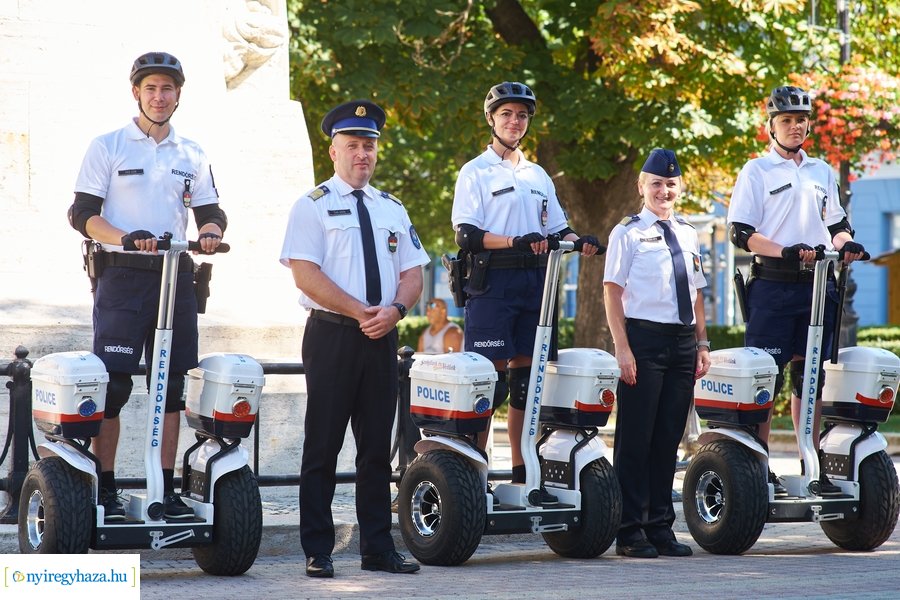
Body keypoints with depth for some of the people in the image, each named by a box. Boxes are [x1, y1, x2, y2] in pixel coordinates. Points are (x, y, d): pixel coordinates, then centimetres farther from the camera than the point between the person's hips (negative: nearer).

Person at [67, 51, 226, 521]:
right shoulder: (107, 147, 3)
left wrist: (211, 232, -8)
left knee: (172, 386, 4)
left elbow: (210, 213, 16)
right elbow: (82, 213, -3)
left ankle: (166, 490, 9)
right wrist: (125, 237, -21)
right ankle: (106, 489, -1)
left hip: (175, 276, 4)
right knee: (112, 385, -7)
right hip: (122, 276, -4)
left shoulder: (192, 156, 15)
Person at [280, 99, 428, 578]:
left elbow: (413, 272, 13)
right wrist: (360, 311, -16)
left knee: (377, 448, 7)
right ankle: (317, 553, 2)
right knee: (322, 448, -2)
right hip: (332, 336, -5)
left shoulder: (392, 210, 16)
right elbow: (306, 273, -10)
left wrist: (394, 310, -8)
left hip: (382, 339, 5)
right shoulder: (313, 206, 0)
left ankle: (378, 549, 12)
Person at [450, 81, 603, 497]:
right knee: (490, 377, -9)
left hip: (534, 282, 6)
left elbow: (556, 228, 20)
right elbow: (467, 236, -9)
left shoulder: (539, 176, 20)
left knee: (525, 377, 5)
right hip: (492, 281, -5)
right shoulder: (476, 173, 1)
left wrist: (580, 242, -2)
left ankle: (522, 473, 9)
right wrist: (515, 242, -23)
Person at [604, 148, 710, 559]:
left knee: (669, 437, 8)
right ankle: (630, 532, 0)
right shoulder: (628, 233, -1)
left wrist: (702, 344, 11)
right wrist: (623, 349, -13)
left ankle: (660, 527, 15)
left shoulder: (688, 235, 15)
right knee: (635, 436, -4)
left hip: (682, 341, 6)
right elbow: (613, 292, -5)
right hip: (643, 339, -5)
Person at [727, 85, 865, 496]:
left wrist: (845, 243, 0)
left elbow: (837, 224, 24)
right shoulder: (756, 171, 2)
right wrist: (785, 252, -20)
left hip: (817, 285, 5)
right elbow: (740, 233, -6)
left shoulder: (821, 172, 19)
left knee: (809, 377, 7)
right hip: (772, 284, -5)